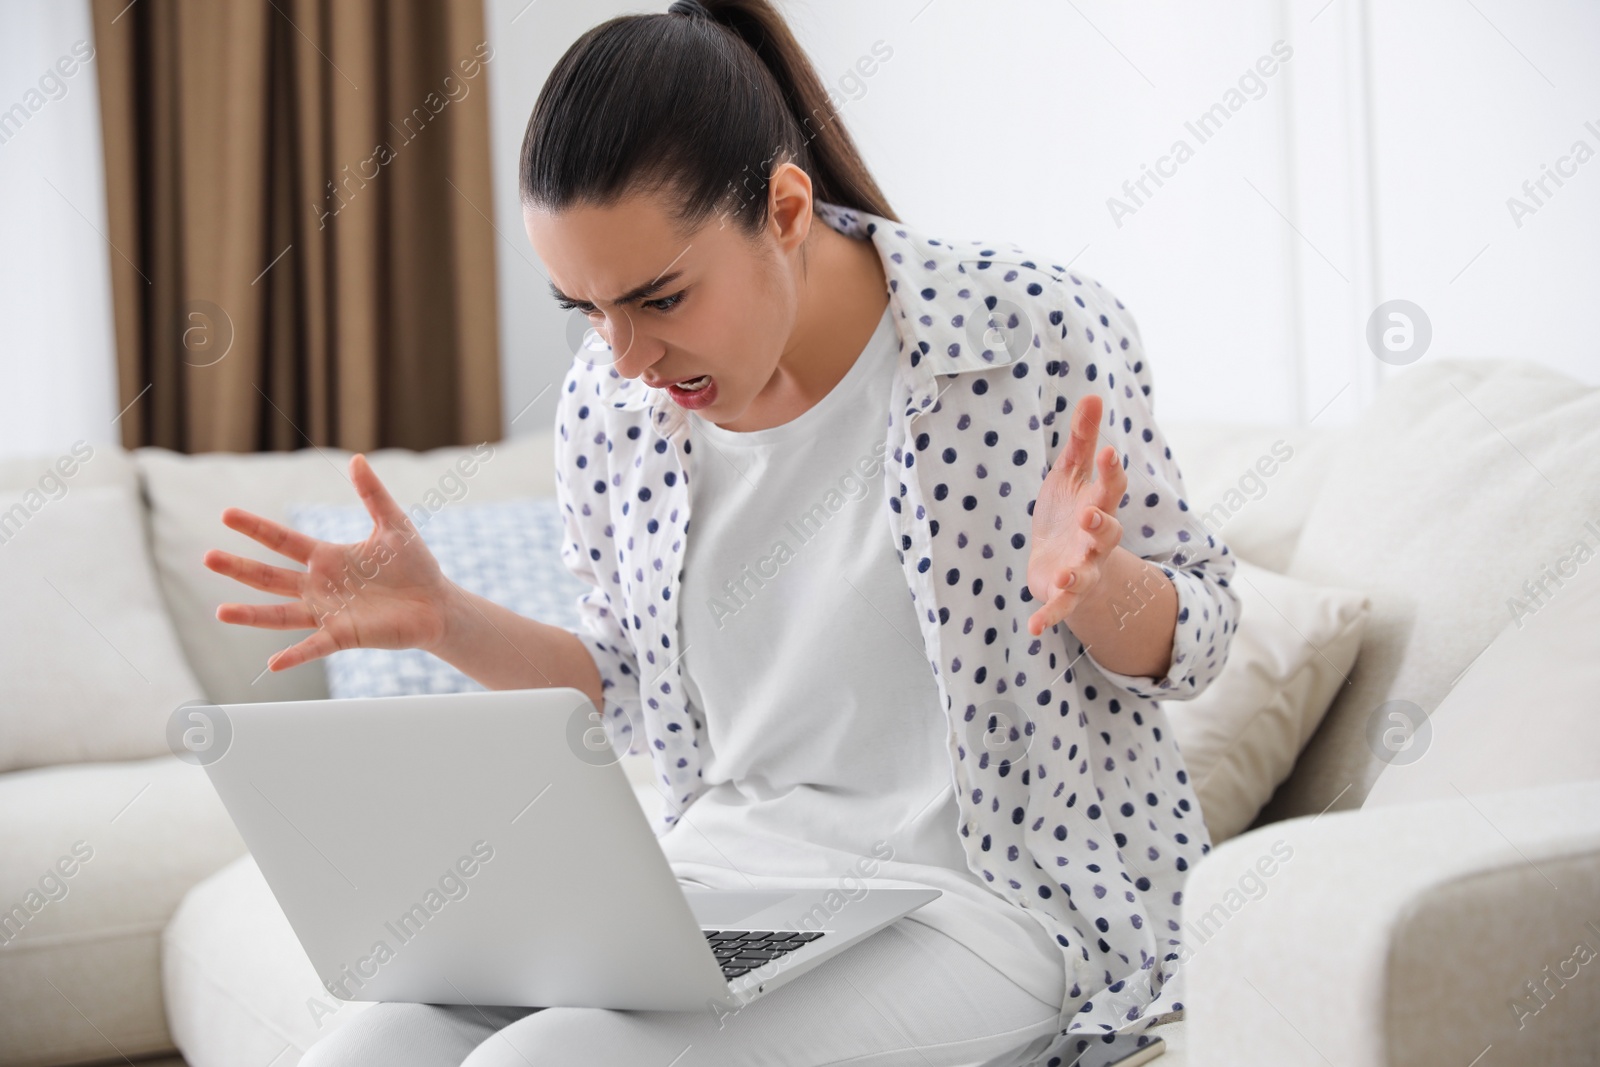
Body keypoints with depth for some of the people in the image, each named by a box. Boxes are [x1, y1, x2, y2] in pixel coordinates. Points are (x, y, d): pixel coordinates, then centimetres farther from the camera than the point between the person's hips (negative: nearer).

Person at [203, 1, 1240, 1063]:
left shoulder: (1035, 332, -12)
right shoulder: (608, 407, 2)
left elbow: (1197, 637, -1)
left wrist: (1094, 582, -24)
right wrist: (443, 620, 2)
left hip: (971, 903, -5)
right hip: (714, 886, 5)